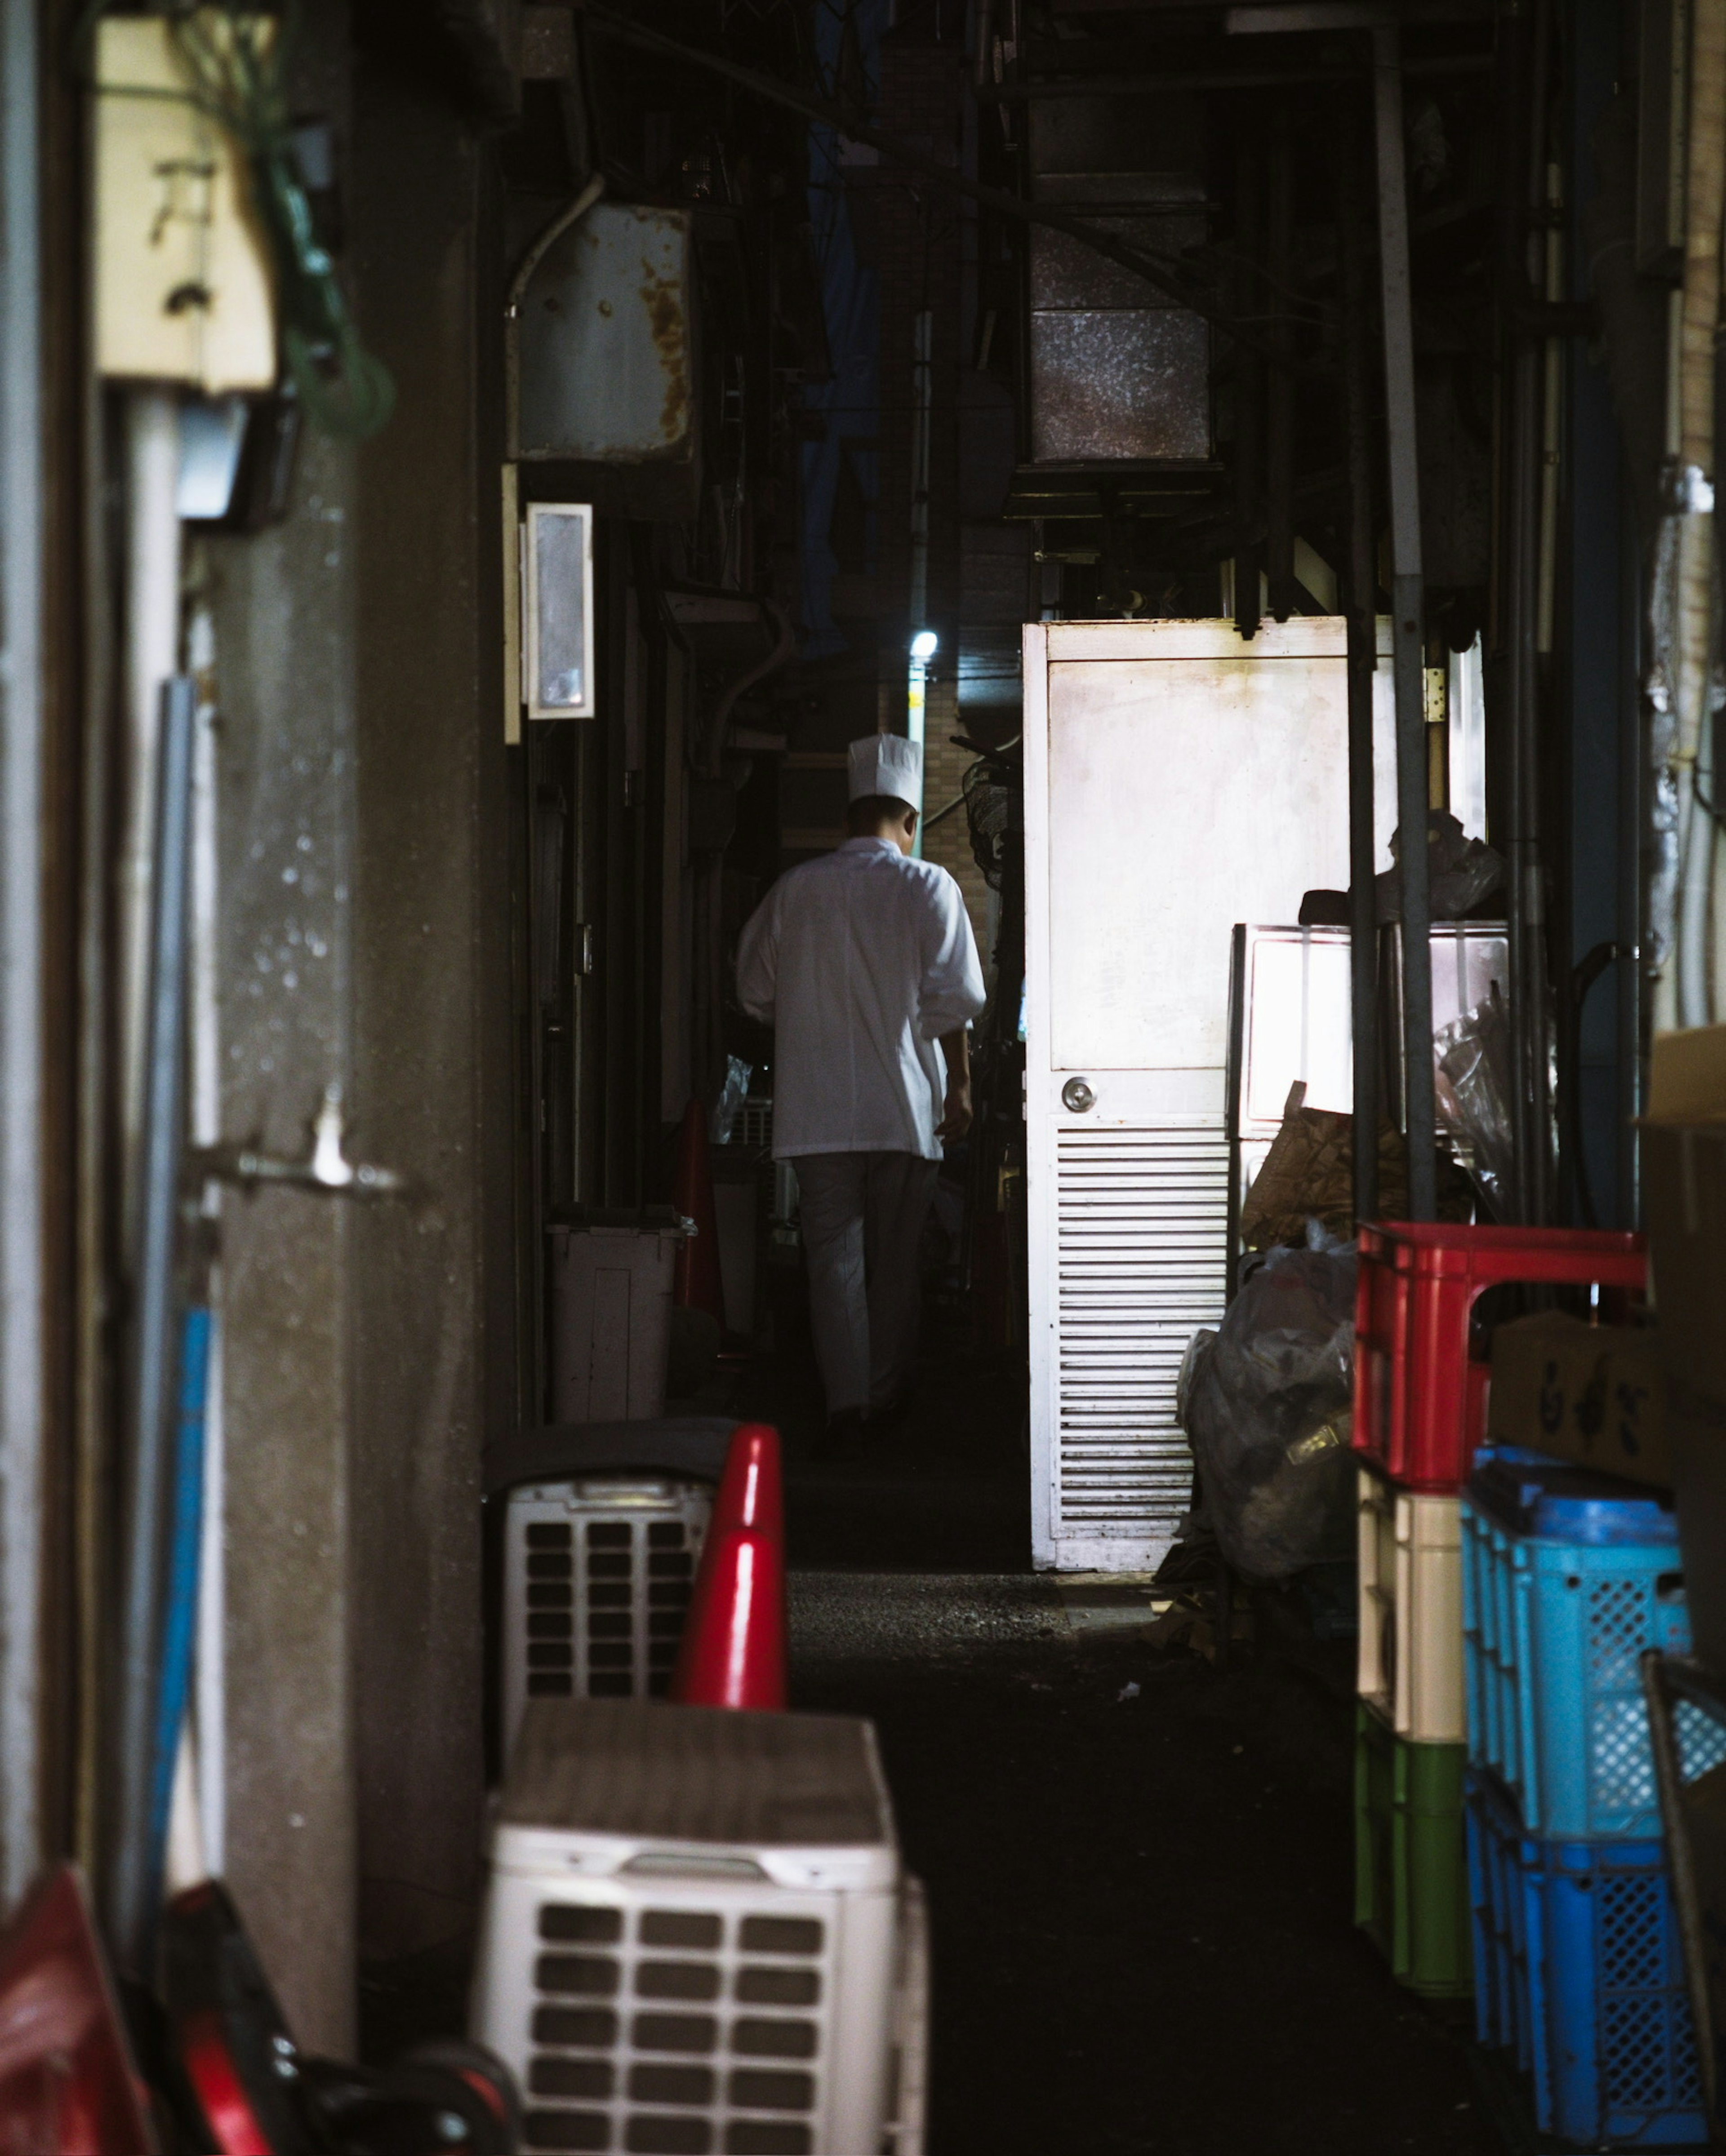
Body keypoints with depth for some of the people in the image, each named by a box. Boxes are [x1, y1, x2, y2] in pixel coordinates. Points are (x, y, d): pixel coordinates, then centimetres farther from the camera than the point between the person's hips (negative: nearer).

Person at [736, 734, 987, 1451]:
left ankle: (846, 1403, -10)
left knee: (833, 1252, 1)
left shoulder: (795, 890, 3)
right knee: (894, 1259, 11)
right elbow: (952, 1000, -8)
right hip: (904, 1107, -1)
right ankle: (886, 1398, 20)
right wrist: (959, 1084, 0)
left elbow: (756, 993, 11)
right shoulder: (927, 888, -4)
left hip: (816, 1110, 1)